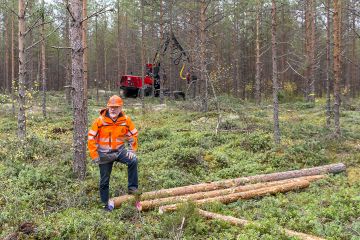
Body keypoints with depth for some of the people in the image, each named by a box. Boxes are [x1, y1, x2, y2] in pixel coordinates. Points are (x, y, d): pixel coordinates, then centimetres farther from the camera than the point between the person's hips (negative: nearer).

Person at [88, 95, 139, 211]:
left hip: (119, 150, 1)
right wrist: (94, 156, -9)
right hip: (104, 154, -1)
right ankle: (106, 204, 24)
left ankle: (132, 188, -16)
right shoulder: (100, 121, -14)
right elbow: (91, 137, -7)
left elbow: (133, 134, 5)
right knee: (104, 180, 7)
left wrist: (132, 149, -4)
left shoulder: (126, 120, -8)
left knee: (133, 160, -27)